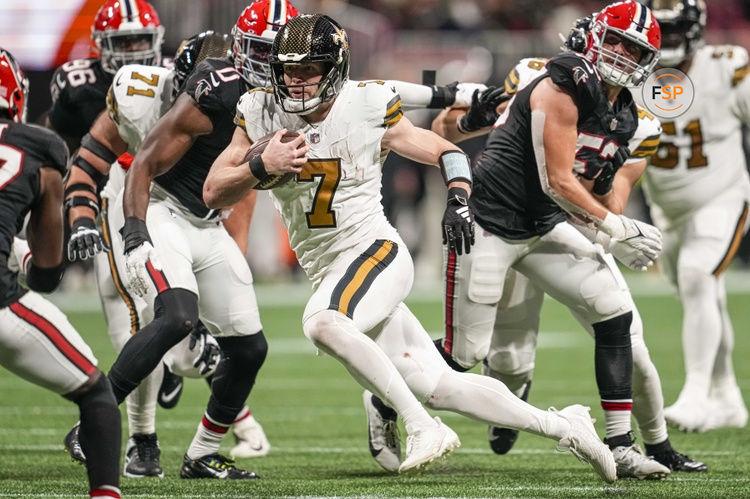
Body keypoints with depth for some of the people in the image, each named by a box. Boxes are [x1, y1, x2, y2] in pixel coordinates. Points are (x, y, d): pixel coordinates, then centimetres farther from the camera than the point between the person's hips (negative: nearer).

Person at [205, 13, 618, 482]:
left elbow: (446, 152, 2)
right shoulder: (261, 114, -1)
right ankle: (561, 426, 15)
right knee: (437, 386, 2)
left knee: (322, 323, -35)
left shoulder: (369, 109, -9)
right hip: (327, 269, 5)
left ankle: (424, 427, -28)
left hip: (376, 252, -5)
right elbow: (214, 193, -2)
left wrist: (459, 201, -18)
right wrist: (261, 166, -20)